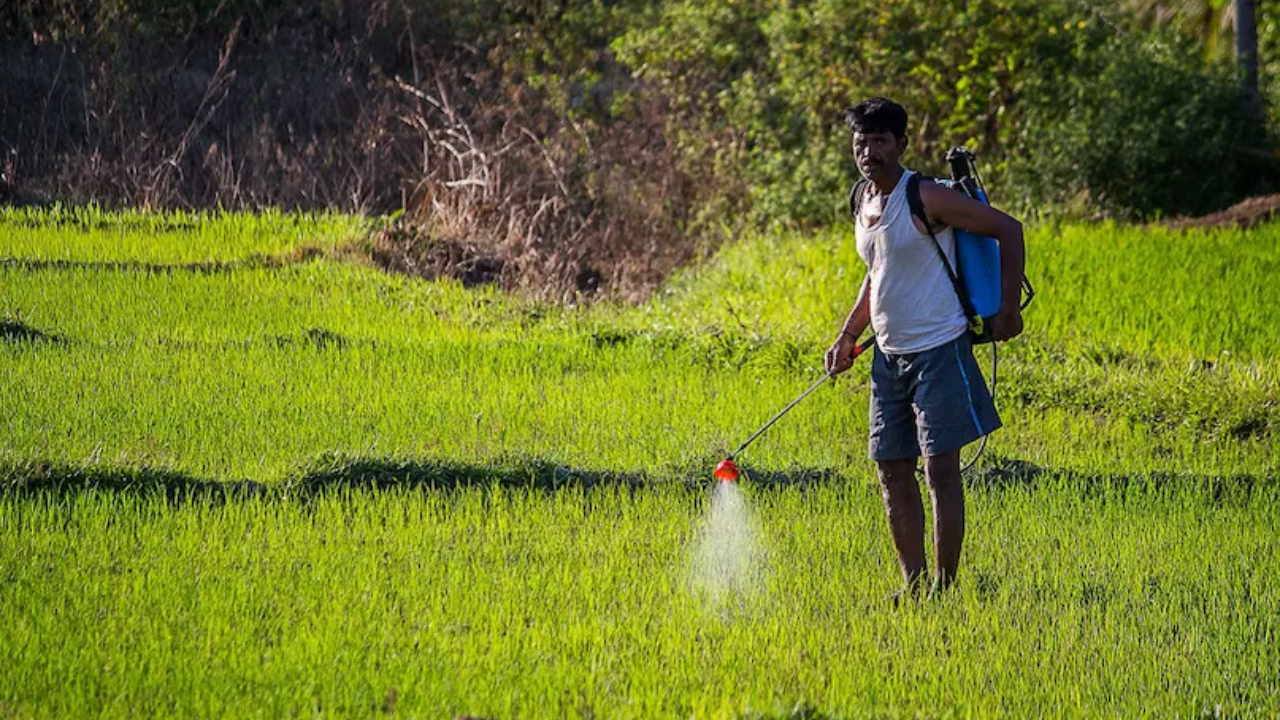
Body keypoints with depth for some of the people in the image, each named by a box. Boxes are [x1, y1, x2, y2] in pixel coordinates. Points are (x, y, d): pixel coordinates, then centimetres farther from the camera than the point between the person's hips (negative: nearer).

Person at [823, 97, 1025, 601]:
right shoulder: (864, 202, 11)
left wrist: (1008, 307, -12)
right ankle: (913, 584, 14)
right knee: (892, 471, 7)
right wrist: (848, 336, 18)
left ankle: (943, 587, -6)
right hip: (889, 354, 8)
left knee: (941, 470, -8)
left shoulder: (926, 200, -14)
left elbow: (1007, 229, -11)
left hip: (938, 348, -8)